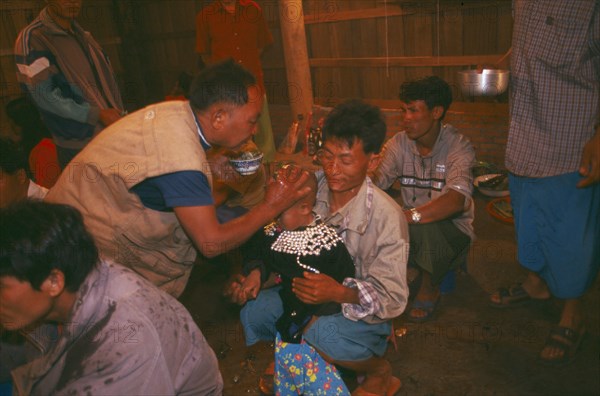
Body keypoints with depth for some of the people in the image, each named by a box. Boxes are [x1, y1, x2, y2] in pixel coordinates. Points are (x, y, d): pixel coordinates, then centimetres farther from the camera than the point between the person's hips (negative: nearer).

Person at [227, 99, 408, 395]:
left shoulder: (386, 216, -24)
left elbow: (392, 298, -22)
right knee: (253, 310, -17)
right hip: (310, 294, 5)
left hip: (363, 314, -4)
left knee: (322, 336, -34)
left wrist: (340, 293, -39)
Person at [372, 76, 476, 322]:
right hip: (412, 229, 3)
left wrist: (409, 216, -48)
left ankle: (429, 290, -5)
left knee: (425, 227, -37)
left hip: (451, 231, -3)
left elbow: (457, 199, -35)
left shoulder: (458, 147, -17)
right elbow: (375, 183, -12)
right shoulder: (399, 144, -2)